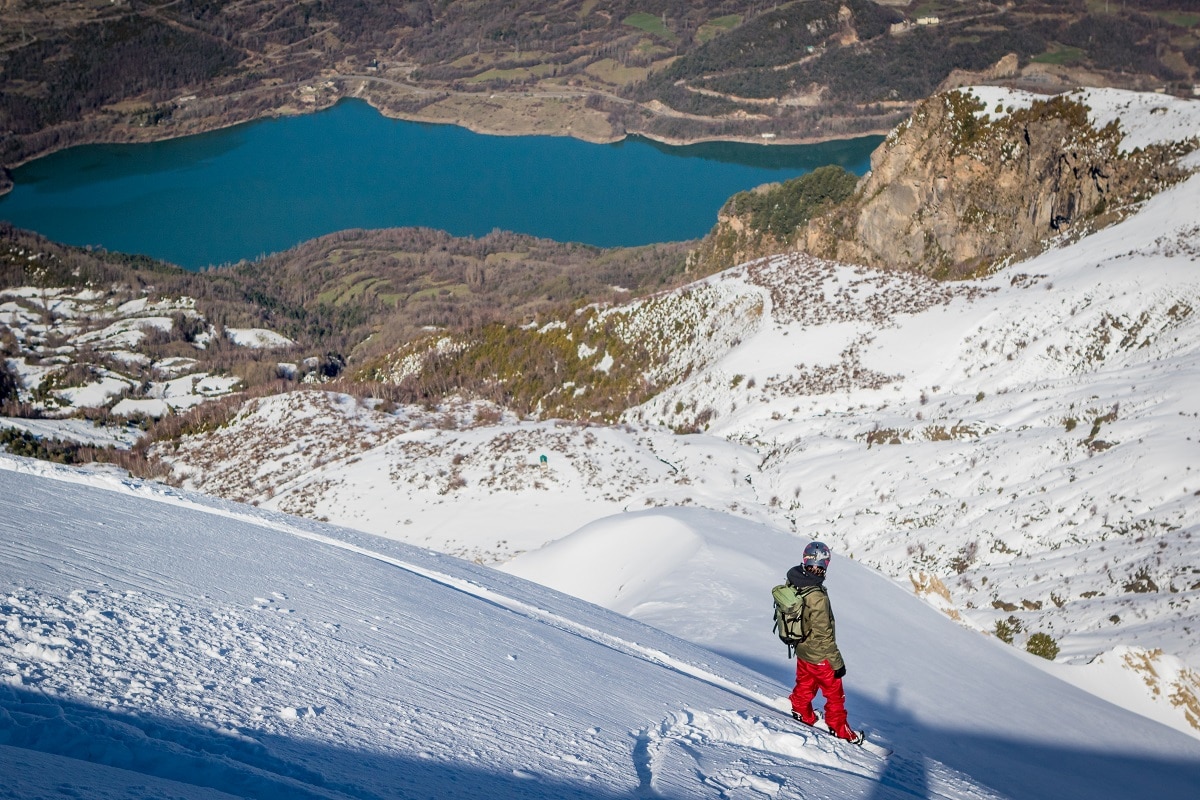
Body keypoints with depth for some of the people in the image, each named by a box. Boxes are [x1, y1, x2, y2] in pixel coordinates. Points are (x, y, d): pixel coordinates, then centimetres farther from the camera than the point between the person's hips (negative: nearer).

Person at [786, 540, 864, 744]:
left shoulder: (794, 583, -13)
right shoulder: (817, 597, -36)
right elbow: (823, 634, -27)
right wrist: (837, 662, -15)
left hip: (801, 649, 7)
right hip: (819, 656, -6)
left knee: (805, 684, 29)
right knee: (834, 693, 15)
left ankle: (802, 714, 48)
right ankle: (839, 729, 32)